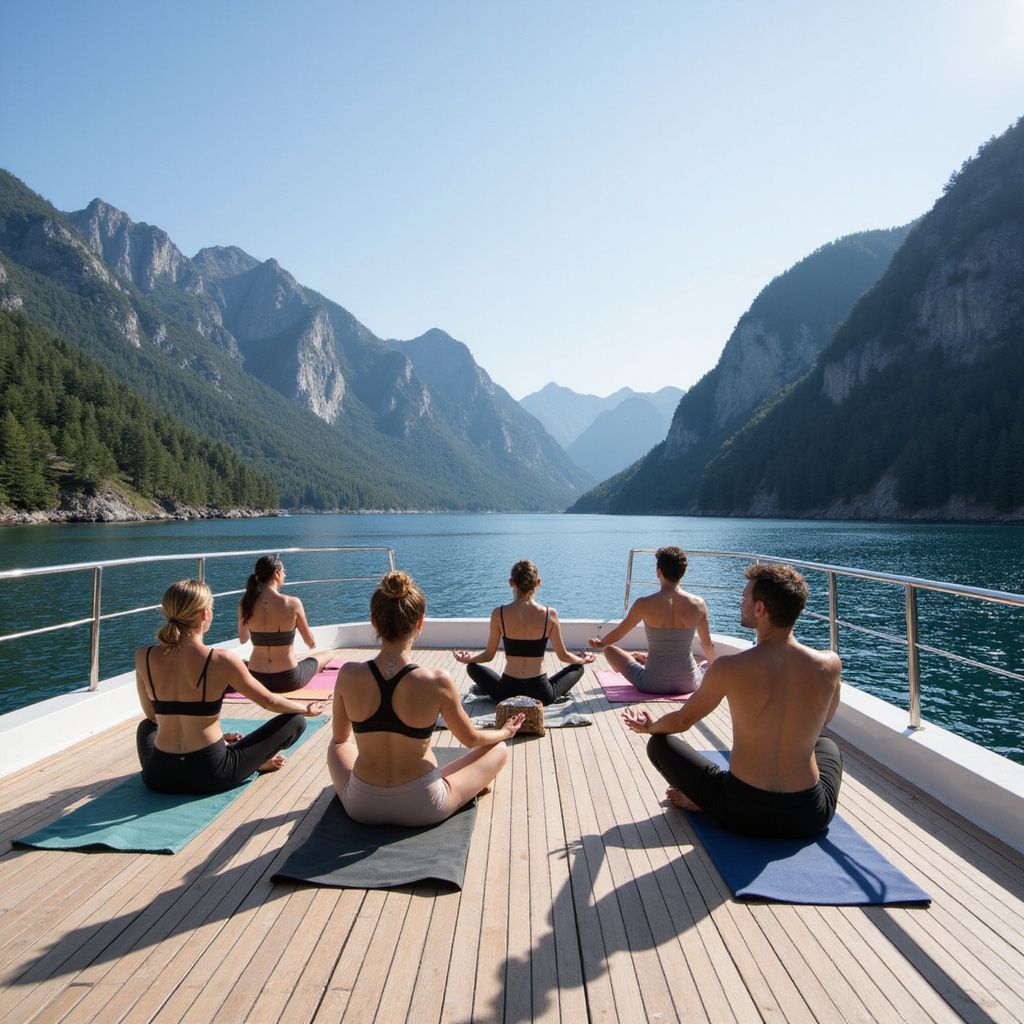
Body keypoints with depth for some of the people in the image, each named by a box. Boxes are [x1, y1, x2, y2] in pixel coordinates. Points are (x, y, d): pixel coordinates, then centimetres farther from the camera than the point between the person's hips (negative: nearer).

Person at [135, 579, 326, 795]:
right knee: (295, 720, 7)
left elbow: (152, 715, 11)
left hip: (158, 777, 4)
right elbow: (269, 701, -4)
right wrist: (306, 709, 17)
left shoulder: (143, 657, -5)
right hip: (210, 774, -4)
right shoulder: (221, 660, -17)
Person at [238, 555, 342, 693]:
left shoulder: (245, 604, -8)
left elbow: (242, 640, 9)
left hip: (256, 679, 4)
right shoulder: (292, 603, -17)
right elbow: (311, 643, -6)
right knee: (330, 654, 27)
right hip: (287, 680, -4)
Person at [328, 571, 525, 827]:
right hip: (423, 808, -2)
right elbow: (471, 739, -5)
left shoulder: (348, 675, -16)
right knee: (499, 749, 19)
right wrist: (505, 732, 17)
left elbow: (340, 737, 3)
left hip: (362, 807, 3)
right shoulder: (437, 682, -23)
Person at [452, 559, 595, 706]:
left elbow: (489, 655, 3)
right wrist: (582, 660, 24)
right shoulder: (550, 615, -10)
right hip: (541, 694, -1)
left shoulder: (499, 614, -9)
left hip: (506, 693, 1)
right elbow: (563, 656, 3)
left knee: (472, 667, 28)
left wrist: (467, 659, 25)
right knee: (577, 668, 25)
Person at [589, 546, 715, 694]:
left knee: (610, 650, 15)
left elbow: (616, 635, 0)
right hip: (689, 684, 3)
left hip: (654, 685, -3)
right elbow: (708, 646, 7)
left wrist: (600, 643, 23)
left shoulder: (644, 604, -14)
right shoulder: (698, 604, -8)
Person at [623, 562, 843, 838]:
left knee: (659, 742, 16)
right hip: (811, 816, 1)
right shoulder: (830, 665, -9)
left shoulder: (729, 668, -17)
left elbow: (682, 720, 2)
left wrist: (649, 726, 25)